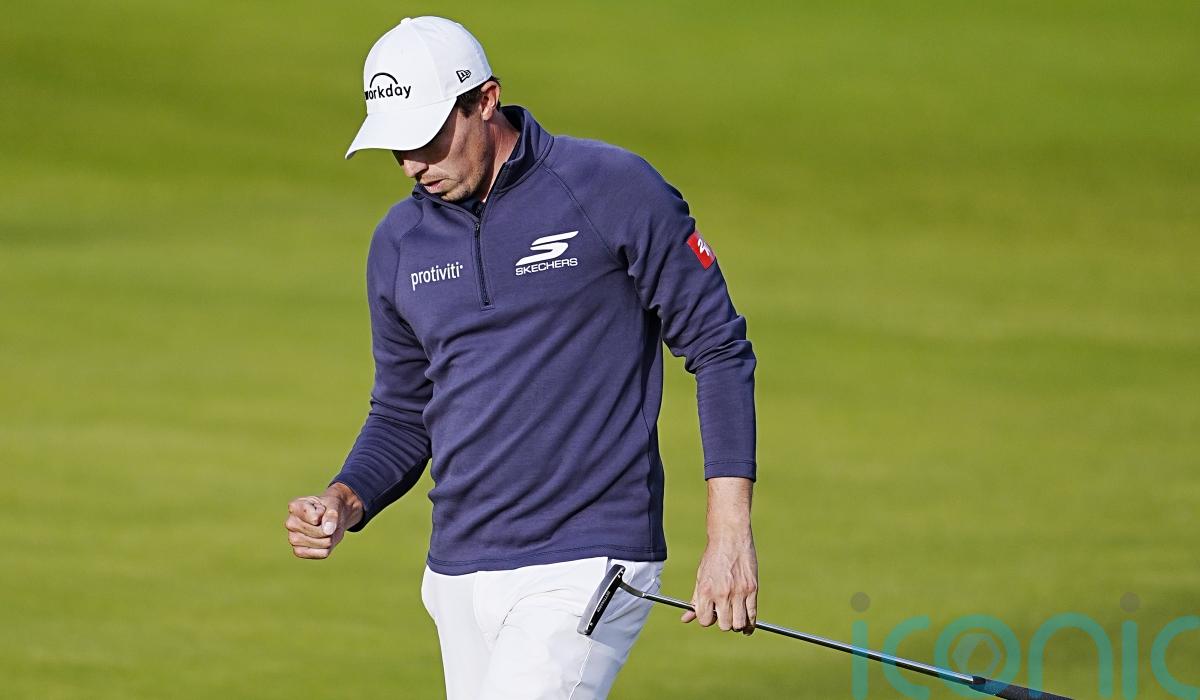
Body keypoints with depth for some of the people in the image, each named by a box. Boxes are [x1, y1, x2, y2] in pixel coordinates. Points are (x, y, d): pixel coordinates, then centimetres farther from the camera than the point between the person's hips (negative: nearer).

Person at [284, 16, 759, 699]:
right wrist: (345, 503, -2)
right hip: (459, 576, 6)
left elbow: (719, 350, -4)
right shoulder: (400, 243, 10)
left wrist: (731, 534, -11)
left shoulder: (614, 189, -6)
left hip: (585, 569, -6)